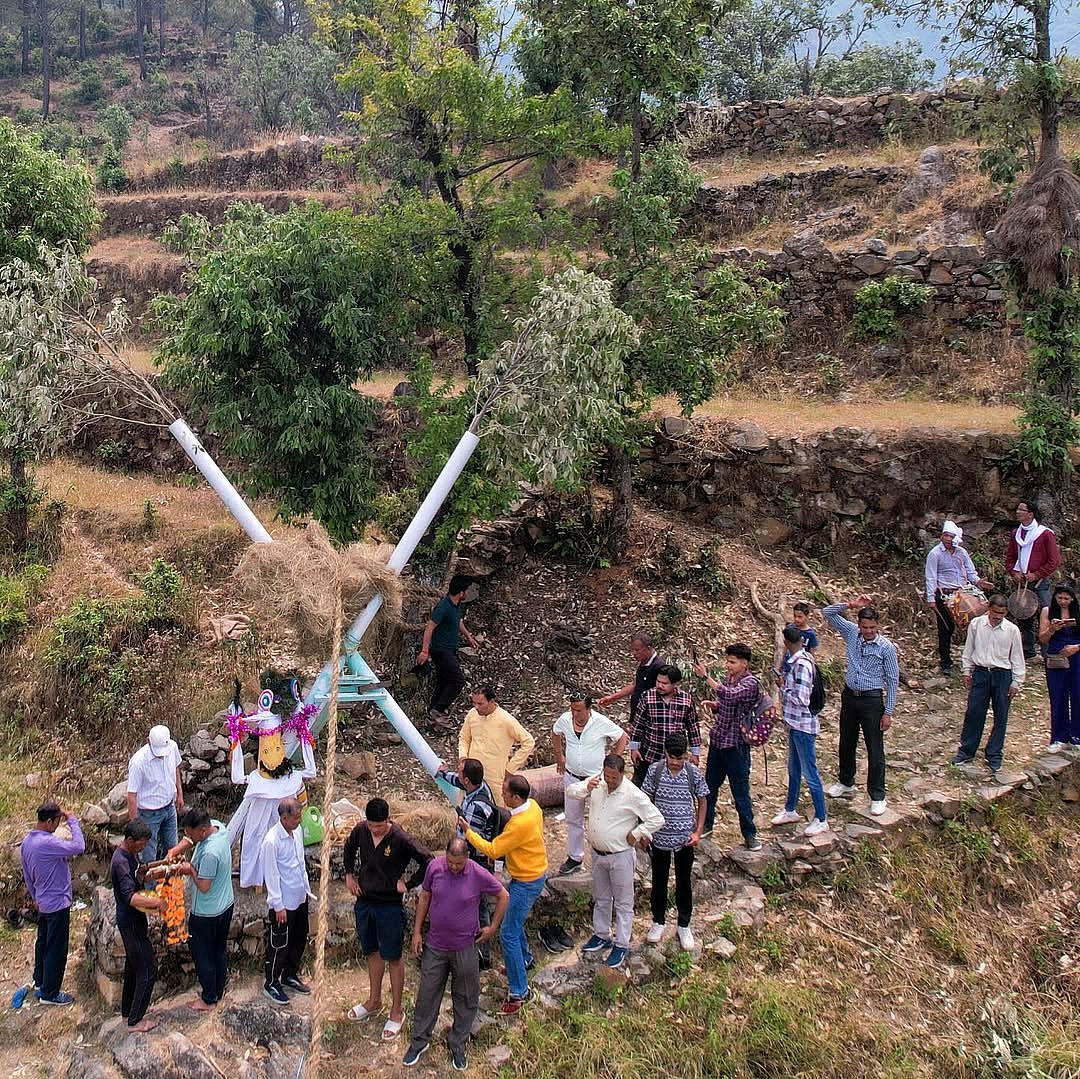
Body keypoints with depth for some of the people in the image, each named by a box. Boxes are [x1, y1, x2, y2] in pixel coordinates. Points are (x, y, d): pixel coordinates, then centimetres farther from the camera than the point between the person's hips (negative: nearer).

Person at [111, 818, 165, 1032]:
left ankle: (127, 1009, 37)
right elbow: (130, 897, -38)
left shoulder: (131, 853, 2)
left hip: (134, 919, 10)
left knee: (133, 964, 22)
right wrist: (155, 902, -45)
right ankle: (135, 1020, 7)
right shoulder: (121, 862, -28)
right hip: (130, 922, -10)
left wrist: (143, 872, -3)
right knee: (148, 970, -3)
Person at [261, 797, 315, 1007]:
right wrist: (278, 905, -17)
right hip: (283, 903, -8)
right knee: (279, 944, 7)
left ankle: (290, 976, 39)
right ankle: (271, 983, 26)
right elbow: (271, 875, -21)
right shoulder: (272, 841, -25)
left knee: (299, 939, 20)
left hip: (300, 898, 8)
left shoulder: (297, 831, -1)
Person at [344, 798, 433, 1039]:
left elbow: (428, 861, -20)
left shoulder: (401, 839, -22)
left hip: (390, 906, -5)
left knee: (393, 958, 7)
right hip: (364, 902, 5)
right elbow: (349, 848, 16)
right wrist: (349, 875, 9)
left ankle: (396, 1012, 20)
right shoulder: (361, 830, -7)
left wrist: (409, 884, -16)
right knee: (372, 952, 21)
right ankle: (374, 1001, 38)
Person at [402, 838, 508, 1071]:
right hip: (435, 946, 2)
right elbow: (425, 897, 3)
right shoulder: (435, 866, -12)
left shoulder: (479, 875, -19)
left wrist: (493, 927, -1)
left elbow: (503, 896, -3)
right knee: (427, 994, 12)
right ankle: (419, 1040, 31)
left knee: (465, 998, 12)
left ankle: (458, 1045, 31)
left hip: (464, 948, -2)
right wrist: (417, 931, 3)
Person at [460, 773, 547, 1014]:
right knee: (513, 920, 28)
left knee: (509, 935, -4)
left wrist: (468, 831, -14)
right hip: (535, 873, 10)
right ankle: (524, 960, 49)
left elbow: (492, 850, -24)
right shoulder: (532, 806, -5)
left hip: (527, 882, -10)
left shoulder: (519, 824, -33)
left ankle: (520, 991, 3)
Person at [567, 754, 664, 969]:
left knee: (623, 903, 8)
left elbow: (657, 820, -19)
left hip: (620, 856, -6)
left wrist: (635, 834, -14)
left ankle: (621, 945, 19)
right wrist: (586, 788, -24)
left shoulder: (633, 795, -21)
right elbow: (571, 793, -4)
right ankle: (602, 935, 39)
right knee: (600, 899, 22)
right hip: (597, 854, 6)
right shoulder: (596, 783, -5)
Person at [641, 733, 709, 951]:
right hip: (659, 837, 0)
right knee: (659, 881, 15)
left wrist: (698, 831, -6)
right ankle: (658, 922, 34)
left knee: (684, 882, 13)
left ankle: (684, 926, 30)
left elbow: (702, 802, 1)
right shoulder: (655, 770, -12)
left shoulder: (693, 773, -12)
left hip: (685, 839, 0)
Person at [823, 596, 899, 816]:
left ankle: (878, 797, 11)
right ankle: (846, 783, 38)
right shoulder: (852, 633, -1)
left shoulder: (886, 647, -12)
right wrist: (850, 605, -13)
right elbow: (828, 613, 2)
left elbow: (893, 681, -8)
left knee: (875, 750, 1)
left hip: (872, 700, -5)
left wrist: (888, 712, -11)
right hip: (849, 696, 5)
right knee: (846, 743, 18)